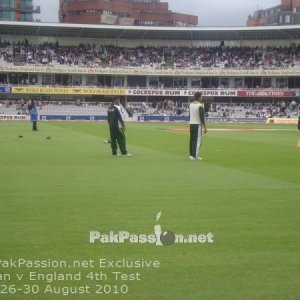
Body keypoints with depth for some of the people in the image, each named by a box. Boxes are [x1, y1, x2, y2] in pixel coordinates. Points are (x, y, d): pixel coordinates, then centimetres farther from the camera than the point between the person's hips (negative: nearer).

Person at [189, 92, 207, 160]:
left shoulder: (191, 105, 8)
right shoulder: (200, 105, -14)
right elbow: (202, 117, -17)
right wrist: (205, 127, -15)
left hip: (191, 124, 8)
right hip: (197, 124, -8)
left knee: (192, 139, 13)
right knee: (197, 140, -4)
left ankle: (191, 155, 19)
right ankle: (194, 156, -8)